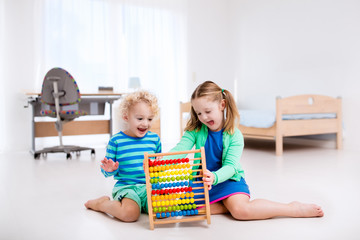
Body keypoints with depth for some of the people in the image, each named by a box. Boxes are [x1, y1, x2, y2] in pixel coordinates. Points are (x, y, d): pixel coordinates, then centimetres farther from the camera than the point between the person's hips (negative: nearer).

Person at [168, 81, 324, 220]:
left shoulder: (234, 135, -12)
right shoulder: (195, 131, -3)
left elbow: (230, 166, -20)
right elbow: (180, 149, -15)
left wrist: (214, 177, -43)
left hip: (228, 180, -4)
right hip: (202, 180, 5)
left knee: (241, 211, -31)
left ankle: (295, 209, -16)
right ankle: (232, 204, -12)